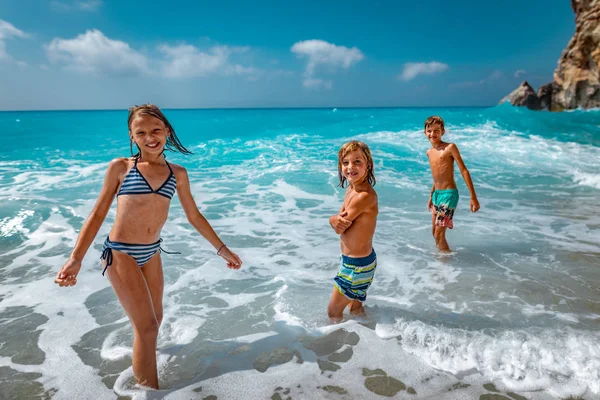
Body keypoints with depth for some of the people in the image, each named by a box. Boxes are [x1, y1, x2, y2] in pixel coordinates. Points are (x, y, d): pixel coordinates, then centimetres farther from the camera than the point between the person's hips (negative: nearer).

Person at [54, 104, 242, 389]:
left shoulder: (178, 173, 2)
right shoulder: (120, 167, -6)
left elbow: (194, 216, 9)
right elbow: (98, 214, -3)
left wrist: (222, 248, 11)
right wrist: (75, 258, -11)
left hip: (151, 253, 5)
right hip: (120, 253, -4)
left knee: (154, 321, 17)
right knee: (147, 326, -5)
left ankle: (141, 369, 43)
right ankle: (149, 390, 13)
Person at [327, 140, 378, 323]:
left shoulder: (365, 196, -28)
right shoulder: (351, 189, 2)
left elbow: (341, 225, -24)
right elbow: (339, 222, -4)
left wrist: (336, 219, -5)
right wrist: (337, 221, -24)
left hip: (357, 265, -9)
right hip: (357, 261, 9)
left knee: (333, 312, 9)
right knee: (356, 308, 29)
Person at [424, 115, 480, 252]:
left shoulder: (450, 147, -10)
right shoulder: (429, 152, 10)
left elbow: (464, 171, -12)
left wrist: (473, 197, -16)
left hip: (449, 194, -7)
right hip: (436, 194, 7)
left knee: (439, 234, -7)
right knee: (434, 232, 15)